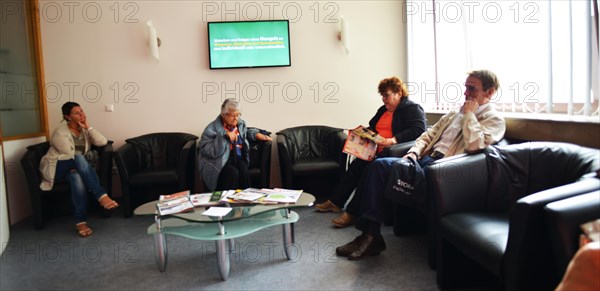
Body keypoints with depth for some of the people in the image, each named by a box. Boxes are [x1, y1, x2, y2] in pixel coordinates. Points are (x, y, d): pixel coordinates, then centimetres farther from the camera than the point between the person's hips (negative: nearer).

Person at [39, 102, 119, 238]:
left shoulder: (85, 130, 8)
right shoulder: (60, 132, -10)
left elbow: (102, 142, -9)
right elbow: (70, 155, -16)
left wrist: (88, 127, -10)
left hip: (74, 168, 4)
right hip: (55, 167, -4)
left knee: (77, 177, -36)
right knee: (79, 159, -37)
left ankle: (81, 222, -38)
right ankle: (102, 196, -45)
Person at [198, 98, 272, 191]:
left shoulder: (241, 124, 15)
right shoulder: (213, 128, -3)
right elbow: (205, 150, -15)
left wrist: (256, 134, 21)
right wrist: (224, 136, -19)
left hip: (238, 158, 4)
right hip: (219, 160, -4)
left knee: (244, 172, -31)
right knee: (233, 173, -35)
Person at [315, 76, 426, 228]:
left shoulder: (412, 109, -1)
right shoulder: (383, 110, 25)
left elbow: (418, 130, -16)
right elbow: (372, 127, 35)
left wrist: (394, 140, -27)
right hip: (375, 150, 8)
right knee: (356, 166, -15)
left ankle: (352, 212, -26)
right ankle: (335, 202, -8)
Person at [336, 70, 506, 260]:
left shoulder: (494, 120, 3)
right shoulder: (456, 112, 24)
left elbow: (474, 145, -17)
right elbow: (428, 134, 21)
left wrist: (469, 114, -6)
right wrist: (413, 152, 3)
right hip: (426, 158, 7)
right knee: (379, 165, -16)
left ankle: (372, 236, -18)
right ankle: (369, 233, -18)